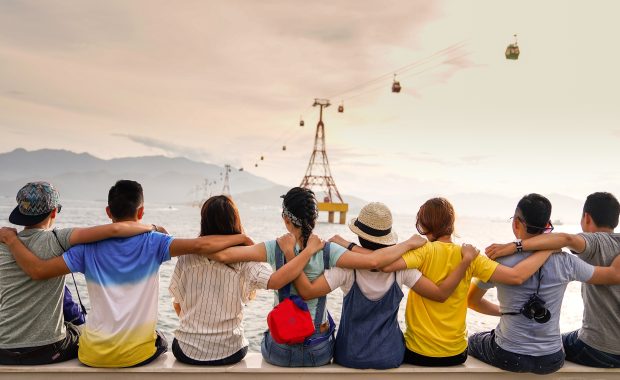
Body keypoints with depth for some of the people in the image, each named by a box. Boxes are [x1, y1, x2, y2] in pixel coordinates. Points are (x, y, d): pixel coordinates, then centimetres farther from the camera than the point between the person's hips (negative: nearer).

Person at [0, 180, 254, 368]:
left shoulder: (89, 248, -9)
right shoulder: (153, 243, -14)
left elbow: (38, 270, -10)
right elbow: (200, 245, -24)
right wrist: (240, 238, -11)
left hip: (94, 356, 2)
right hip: (138, 353, -1)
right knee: (160, 343, 34)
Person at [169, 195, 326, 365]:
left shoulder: (187, 257, -10)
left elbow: (178, 306, 1)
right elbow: (275, 281, -32)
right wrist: (309, 249, -22)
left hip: (187, 351, 1)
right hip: (228, 353, -1)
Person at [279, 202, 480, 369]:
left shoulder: (347, 268, -23)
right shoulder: (401, 267, -17)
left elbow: (307, 291, -31)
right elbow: (441, 293, -15)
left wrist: (289, 252, -26)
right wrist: (466, 259, -10)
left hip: (350, 356, -2)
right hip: (391, 356, 2)